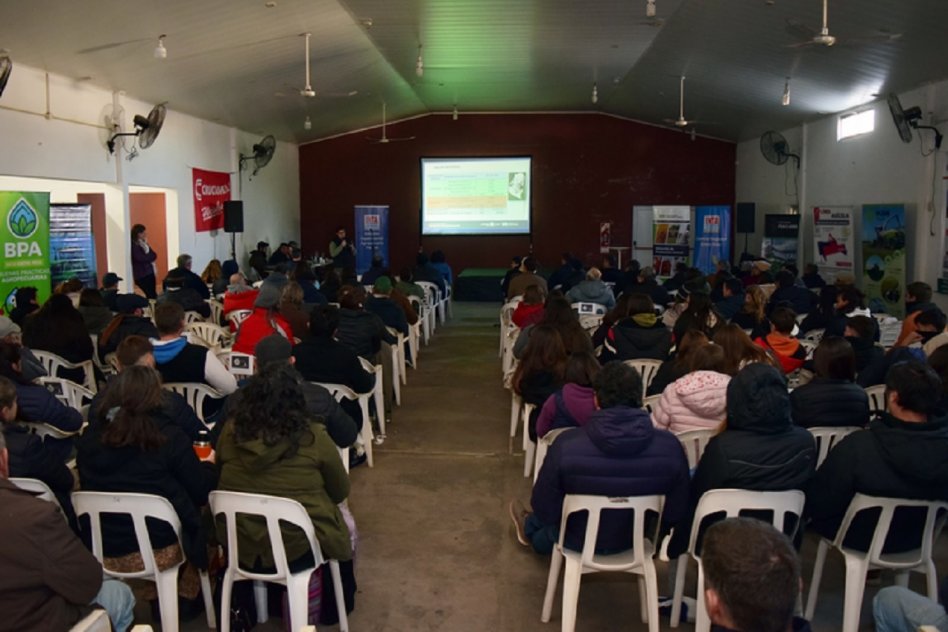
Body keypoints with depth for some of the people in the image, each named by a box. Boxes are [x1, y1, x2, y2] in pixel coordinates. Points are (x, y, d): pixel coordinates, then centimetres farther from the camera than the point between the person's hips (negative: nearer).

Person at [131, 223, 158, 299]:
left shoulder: (143, 243, 12)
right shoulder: (133, 245, -12)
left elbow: (153, 255, 5)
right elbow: (141, 258, -19)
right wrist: (150, 257, -2)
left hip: (149, 272, 8)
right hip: (141, 275, -8)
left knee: (152, 295, 6)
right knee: (152, 296, -12)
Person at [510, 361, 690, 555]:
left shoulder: (566, 445, -30)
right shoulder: (670, 446, -24)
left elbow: (544, 510, -19)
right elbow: (675, 513, -10)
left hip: (578, 541, -3)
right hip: (635, 540, 3)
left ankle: (530, 529, 60)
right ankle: (533, 530, 56)